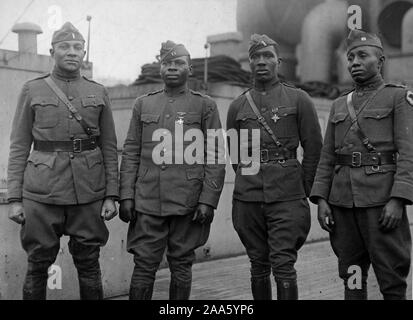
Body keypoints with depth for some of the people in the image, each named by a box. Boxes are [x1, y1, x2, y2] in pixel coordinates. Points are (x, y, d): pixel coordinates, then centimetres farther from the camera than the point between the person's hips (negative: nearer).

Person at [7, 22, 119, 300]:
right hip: (41, 193, -1)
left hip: (89, 193, 1)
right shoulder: (32, 91, 6)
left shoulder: (99, 93, 9)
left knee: (89, 265, 7)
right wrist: (15, 198, -2)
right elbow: (19, 147, 5)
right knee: (37, 266, 5)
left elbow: (110, 148, 9)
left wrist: (111, 195, 1)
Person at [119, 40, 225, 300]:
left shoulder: (205, 106, 4)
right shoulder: (143, 105, 12)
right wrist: (126, 196, 0)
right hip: (147, 202, 2)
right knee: (144, 267, 3)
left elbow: (216, 158, -1)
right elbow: (130, 154, 9)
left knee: (181, 266, 8)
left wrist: (208, 201, -9)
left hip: (188, 203, -1)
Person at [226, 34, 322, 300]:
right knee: (258, 266, 11)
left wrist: (303, 190, 7)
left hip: (287, 197, -3)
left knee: (283, 265, -6)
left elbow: (313, 148, 5)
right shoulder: (237, 106, 9)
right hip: (248, 198, 3)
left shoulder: (299, 99, 2)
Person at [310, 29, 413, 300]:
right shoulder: (340, 105, 17)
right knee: (352, 277, 10)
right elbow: (327, 158, 14)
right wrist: (321, 200, 3)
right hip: (342, 203, 5)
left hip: (382, 202, -4)